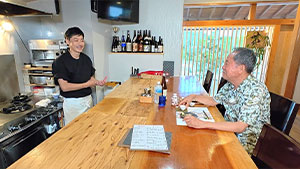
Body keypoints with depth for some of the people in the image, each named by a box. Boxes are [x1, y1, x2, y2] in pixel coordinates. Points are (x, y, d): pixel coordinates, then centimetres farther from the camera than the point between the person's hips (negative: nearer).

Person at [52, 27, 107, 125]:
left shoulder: (86, 59, 4)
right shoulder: (61, 61, -15)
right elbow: (64, 86, -21)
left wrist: (98, 83, -8)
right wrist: (87, 84, -18)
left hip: (88, 99, 6)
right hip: (72, 102, -5)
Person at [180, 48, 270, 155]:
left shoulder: (256, 90, -26)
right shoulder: (230, 85, -2)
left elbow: (240, 127, -33)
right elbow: (214, 101, 13)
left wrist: (203, 124, -37)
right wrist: (193, 97, -2)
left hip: (244, 143, -6)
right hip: (228, 131, 7)